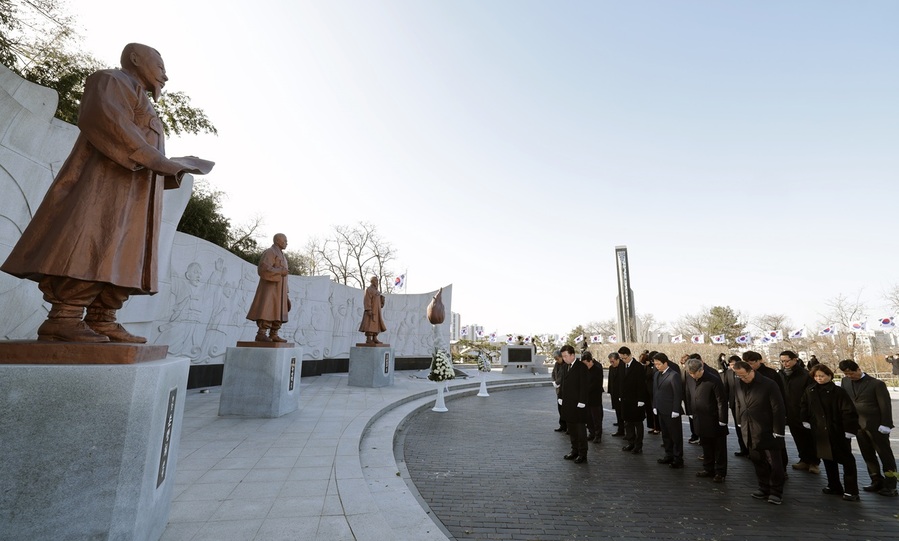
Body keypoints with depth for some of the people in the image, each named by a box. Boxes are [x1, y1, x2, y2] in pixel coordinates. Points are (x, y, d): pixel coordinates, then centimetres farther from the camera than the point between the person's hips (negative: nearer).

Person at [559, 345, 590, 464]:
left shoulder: (581, 367, -13)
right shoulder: (566, 366, 9)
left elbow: (584, 386, -16)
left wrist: (581, 402, -18)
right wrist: (561, 398, 9)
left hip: (578, 405, -8)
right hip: (568, 404, 8)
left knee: (580, 429, 3)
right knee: (571, 429, 16)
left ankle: (582, 454, 13)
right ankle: (575, 451, 28)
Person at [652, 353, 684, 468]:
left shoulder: (674, 375, -14)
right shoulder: (657, 374, 10)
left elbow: (678, 394, -15)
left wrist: (675, 410, -16)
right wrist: (655, 406, 9)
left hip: (671, 412, -7)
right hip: (661, 411, 7)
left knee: (676, 436, 6)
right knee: (665, 435, 17)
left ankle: (678, 459, 16)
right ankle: (669, 456, 28)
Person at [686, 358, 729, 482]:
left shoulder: (714, 381, -18)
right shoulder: (694, 381, 3)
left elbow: (722, 401, -16)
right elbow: (692, 399, 12)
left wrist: (722, 420, -16)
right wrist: (692, 413, 10)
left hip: (714, 422, -6)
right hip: (701, 422, 6)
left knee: (719, 448, 9)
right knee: (706, 447, 17)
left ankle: (720, 472, 21)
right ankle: (708, 469, 30)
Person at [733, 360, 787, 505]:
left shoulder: (769, 385, -15)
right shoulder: (739, 385, 2)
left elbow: (778, 409, -14)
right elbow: (738, 405, 13)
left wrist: (778, 432, -15)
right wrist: (740, 424, 11)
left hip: (768, 432, -5)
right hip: (750, 433, 5)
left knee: (774, 463, 6)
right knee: (758, 462, 14)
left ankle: (776, 492, 21)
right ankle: (764, 488, 28)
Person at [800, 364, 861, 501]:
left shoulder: (838, 392, -12)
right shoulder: (809, 392, 2)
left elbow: (849, 412, -13)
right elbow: (804, 408, 13)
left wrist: (849, 430, -16)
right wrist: (806, 422, 5)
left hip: (839, 432, -5)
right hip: (821, 432, 5)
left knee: (847, 460, 4)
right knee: (828, 459, 14)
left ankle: (851, 490, 14)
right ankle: (834, 486, 27)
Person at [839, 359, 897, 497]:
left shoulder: (876, 383, -10)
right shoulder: (845, 382, 4)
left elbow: (885, 405, -9)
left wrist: (885, 425, -13)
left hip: (876, 425, -5)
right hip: (858, 425, 5)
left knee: (885, 455, 6)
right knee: (868, 455, 12)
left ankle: (890, 485, 15)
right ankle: (877, 482, 22)